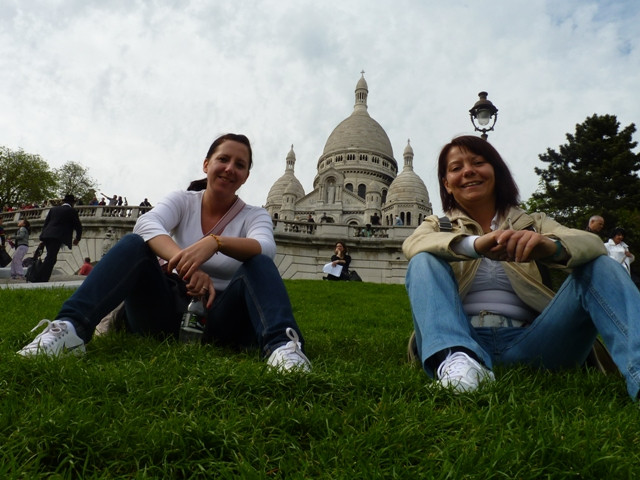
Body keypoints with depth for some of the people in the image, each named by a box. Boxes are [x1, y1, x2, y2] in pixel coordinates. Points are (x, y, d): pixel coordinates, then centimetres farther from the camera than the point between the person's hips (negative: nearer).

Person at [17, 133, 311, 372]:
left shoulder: (255, 216, 2)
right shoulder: (182, 201, 4)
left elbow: (265, 248, -23)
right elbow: (146, 224, -19)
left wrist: (214, 242, -43)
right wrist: (186, 264, -39)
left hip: (219, 319, -1)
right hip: (169, 313, 1)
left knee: (259, 264, -25)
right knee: (134, 243, -19)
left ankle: (280, 344, -47)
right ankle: (70, 328, -37)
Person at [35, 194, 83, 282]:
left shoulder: (54, 209, 19)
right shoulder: (72, 211, 4)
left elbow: (45, 223, 20)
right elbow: (78, 226, 6)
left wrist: (43, 238, 24)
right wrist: (77, 238, 21)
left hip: (47, 235, 6)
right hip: (58, 237, -6)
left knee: (50, 258, 15)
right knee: (50, 259, -10)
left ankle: (40, 280, 14)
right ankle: (42, 280, -17)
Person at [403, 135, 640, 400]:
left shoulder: (532, 224, 19)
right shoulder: (437, 226, 15)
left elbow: (592, 243, -4)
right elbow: (413, 244, -12)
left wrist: (550, 246, -28)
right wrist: (475, 244, -31)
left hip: (524, 342, 1)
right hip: (462, 340, -1)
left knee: (598, 265, -12)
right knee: (424, 261, -20)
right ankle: (455, 359, -43)